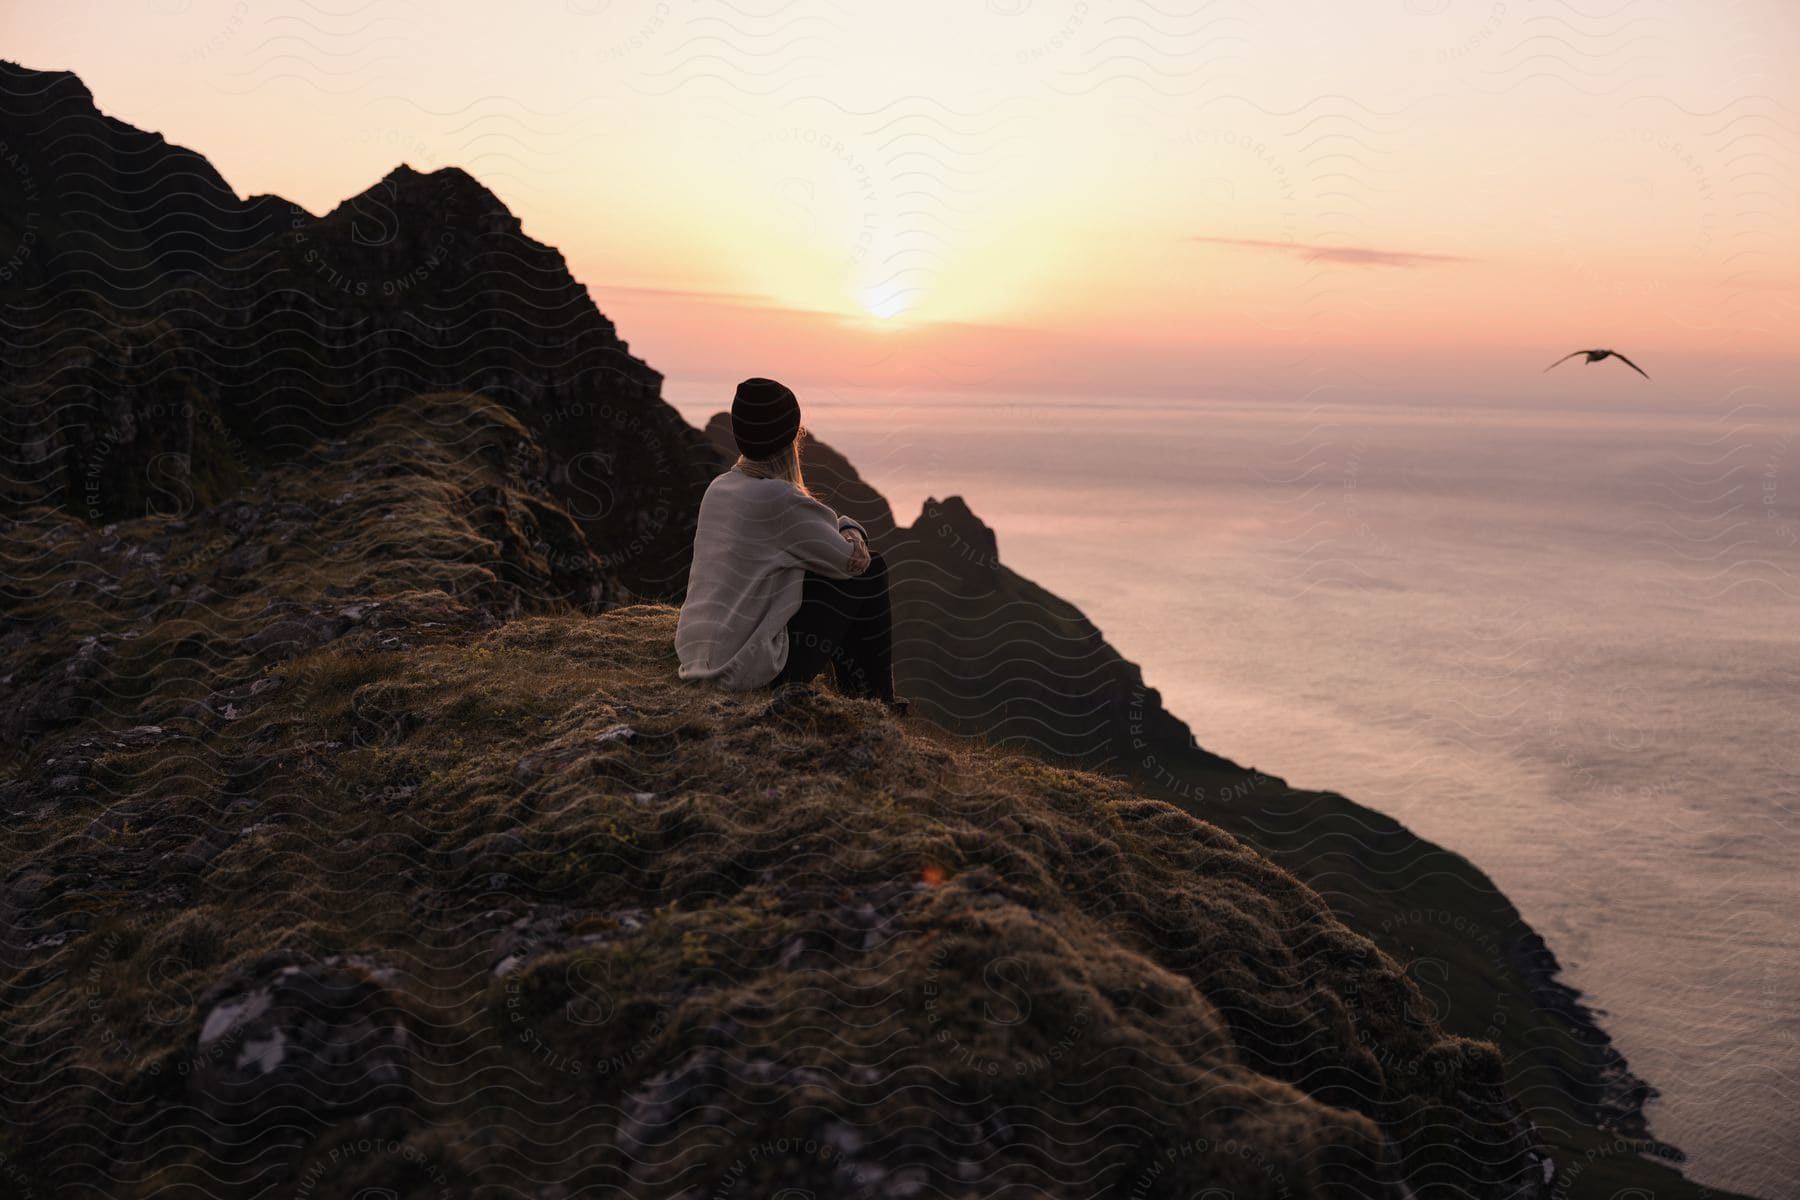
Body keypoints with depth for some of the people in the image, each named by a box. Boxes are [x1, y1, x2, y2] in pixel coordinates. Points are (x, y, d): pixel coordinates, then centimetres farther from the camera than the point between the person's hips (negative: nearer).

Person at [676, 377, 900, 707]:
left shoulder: (719, 488, 7)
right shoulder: (778, 498, -20)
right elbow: (852, 561, -10)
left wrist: (850, 531, -2)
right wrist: (854, 543, 12)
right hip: (750, 665, -9)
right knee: (868, 574, 4)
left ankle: (854, 694, 29)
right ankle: (877, 701, 20)